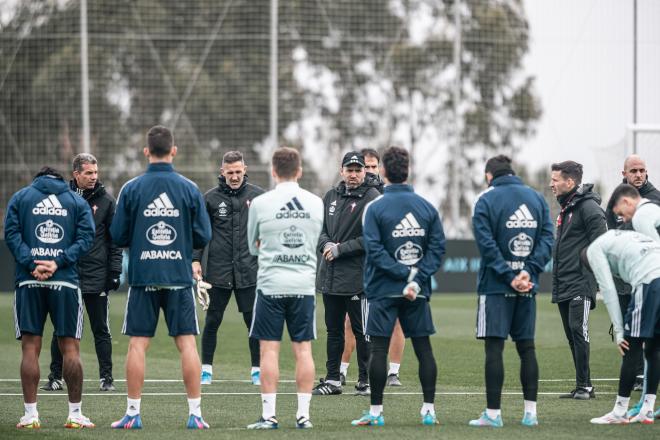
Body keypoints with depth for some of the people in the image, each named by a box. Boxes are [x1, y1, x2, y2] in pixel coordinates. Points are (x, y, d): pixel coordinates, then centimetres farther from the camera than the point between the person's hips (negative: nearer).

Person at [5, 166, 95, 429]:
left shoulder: (20, 197, 11)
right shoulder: (77, 201, 12)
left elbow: (11, 234, 0)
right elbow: (86, 237, 1)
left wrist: (31, 264, -8)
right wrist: (58, 262, -8)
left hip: (29, 282, 0)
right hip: (66, 281, 0)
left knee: (30, 348, 2)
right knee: (70, 348, 3)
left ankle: (30, 414, -1)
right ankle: (75, 415, 2)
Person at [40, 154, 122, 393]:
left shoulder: (106, 200, 2)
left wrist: (114, 271, -3)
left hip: (96, 275, -1)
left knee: (101, 330, 3)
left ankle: (106, 377, 8)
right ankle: (55, 377, 12)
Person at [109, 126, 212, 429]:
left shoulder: (131, 189, -3)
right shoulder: (189, 189, -2)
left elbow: (117, 236, 0)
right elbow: (203, 237, 1)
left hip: (142, 277, 0)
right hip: (179, 276, 0)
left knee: (138, 343, 4)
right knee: (187, 342, 3)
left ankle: (133, 413, 4)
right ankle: (195, 413, 2)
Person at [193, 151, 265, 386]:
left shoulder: (257, 195, 3)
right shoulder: (210, 197, 3)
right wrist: (195, 260, -2)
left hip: (249, 271, 0)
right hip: (218, 270, 0)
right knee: (212, 322, 5)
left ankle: (257, 369, 12)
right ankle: (206, 368, 14)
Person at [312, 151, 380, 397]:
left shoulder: (372, 198, -8)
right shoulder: (331, 197, 13)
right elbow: (319, 229, 16)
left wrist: (340, 249, -14)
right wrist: (326, 244, -5)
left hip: (357, 276, -6)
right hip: (329, 275, 6)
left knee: (361, 331, 0)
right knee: (333, 329, 12)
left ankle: (366, 380, 8)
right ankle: (332, 379, 18)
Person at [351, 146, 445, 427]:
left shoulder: (375, 208, -7)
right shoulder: (427, 207, 4)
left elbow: (374, 250, -14)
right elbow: (438, 247, -1)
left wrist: (407, 274, -13)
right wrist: (416, 279, -8)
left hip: (383, 290, -3)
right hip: (418, 293, 3)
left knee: (378, 349, 0)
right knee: (423, 348, 7)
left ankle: (376, 411, 1)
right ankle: (429, 409, 7)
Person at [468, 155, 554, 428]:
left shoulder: (486, 201, -4)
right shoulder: (537, 199, 9)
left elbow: (487, 245, -13)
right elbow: (546, 239, 1)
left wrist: (510, 277, -12)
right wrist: (528, 272, -7)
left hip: (496, 286, -4)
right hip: (528, 287, 4)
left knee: (494, 347, -3)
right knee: (526, 346, 10)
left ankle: (493, 413, -5)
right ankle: (530, 412, 9)